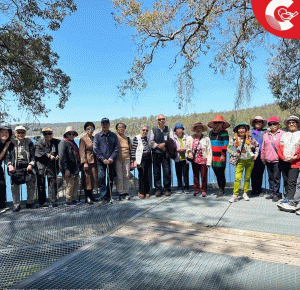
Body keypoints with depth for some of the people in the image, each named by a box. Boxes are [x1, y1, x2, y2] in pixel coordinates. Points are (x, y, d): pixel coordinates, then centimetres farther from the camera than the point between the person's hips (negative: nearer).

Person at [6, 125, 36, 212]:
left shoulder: (29, 143, 6)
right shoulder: (11, 143, 7)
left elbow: (33, 156, 3)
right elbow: (8, 156, 5)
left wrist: (31, 164, -12)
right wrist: (9, 165, -11)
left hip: (27, 167, 0)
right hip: (15, 168, 0)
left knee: (31, 185, 5)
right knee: (15, 186, 3)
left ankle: (29, 202, 23)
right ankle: (16, 204, 16)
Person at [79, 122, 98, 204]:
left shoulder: (94, 138, 14)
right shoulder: (83, 139, -3)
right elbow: (82, 152, -9)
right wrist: (84, 163, -17)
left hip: (94, 161, 6)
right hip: (87, 162, -6)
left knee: (93, 178, 8)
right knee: (87, 179, -3)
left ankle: (91, 195, 19)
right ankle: (87, 197, 4)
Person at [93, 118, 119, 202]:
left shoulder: (114, 136, 9)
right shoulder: (97, 136, 6)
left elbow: (116, 148, 4)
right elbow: (95, 149, -2)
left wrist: (111, 158, -10)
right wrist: (103, 159, -11)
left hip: (111, 161, 1)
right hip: (101, 161, -1)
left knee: (111, 178, 5)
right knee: (101, 177, -14)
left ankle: (108, 196, 18)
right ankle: (103, 195, -6)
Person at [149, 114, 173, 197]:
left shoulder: (169, 129, 11)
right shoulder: (153, 129, 8)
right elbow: (151, 142, 1)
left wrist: (164, 144, -12)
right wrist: (159, 146, -10)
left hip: (166, 153, 0)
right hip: (156, 153, 0)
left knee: (167, 171, -2)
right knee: (156, 172, 1)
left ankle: (167, 189, 9)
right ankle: (158, 189, 9)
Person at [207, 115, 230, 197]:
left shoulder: (224, 133, -3)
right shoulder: (211, 132, 16)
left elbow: (225, 144, -9)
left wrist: (223, 155, -16)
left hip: (220, 157, -6)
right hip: (213, 157, 6)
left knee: (221, 174, -2)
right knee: (217, 174, 10)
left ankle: (221, 190, 7)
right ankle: (220, 189, 21)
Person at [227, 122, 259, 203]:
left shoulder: (250, 138, -2)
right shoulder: (234, 139, -4)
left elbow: (257, 145, 13)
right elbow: (228, 148, 6)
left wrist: (256, 154, 7)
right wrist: (234, 154, -6)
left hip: (250, 160, 1)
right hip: (240, 161, -1)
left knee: (247, 178, 8)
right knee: (237, 178, -10)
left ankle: (245, 193, 22)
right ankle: (235, 195, -3)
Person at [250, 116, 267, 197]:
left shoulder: (265, 132, 8)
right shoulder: (250, 132, 13)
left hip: (261, 156, -1)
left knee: (260, 174, 4)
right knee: (253, 174, 1)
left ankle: (259, 190, 15)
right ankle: (254, 190, 10)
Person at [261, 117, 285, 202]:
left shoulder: (282, 134, 1)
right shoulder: (266, 135, 12)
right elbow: (263, 148, 15)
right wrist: (263, 159, 13)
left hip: (277, 160, -4)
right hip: (268, 160, 4)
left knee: (276, 178, -2)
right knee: (271, 177, 12)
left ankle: (276, 194, 6)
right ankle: (272, 193, 20)